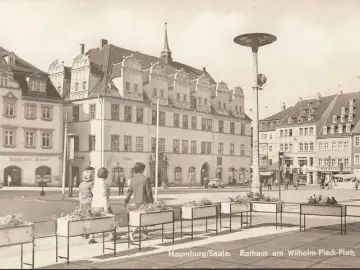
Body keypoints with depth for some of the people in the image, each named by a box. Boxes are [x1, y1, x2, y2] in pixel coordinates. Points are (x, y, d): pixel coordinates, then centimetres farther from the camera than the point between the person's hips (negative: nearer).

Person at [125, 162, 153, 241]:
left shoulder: (133, 179, 1)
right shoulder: (146, 179, -15)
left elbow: (130, 191, 4)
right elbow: (149, 191, -13)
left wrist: (126, 201, 10)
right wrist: (151, 202, -5)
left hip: (137, 201, 6)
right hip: (144, 201, -6)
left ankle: (145, 233, 25)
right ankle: (132, 233, -14)